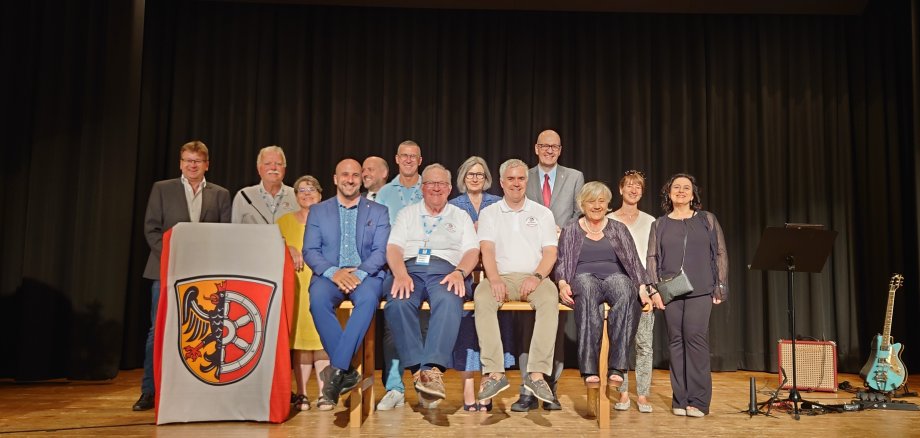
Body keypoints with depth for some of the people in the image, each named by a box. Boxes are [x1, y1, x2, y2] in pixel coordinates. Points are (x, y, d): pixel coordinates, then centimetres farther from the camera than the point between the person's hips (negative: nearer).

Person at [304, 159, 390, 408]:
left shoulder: (378, 212, 14)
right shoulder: (318, 211, 16)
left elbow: (381, 251, 3)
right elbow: (310, 251, 5)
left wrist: (359, 273, -16)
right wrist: (333, 272, -14)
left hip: (365, 275, 0)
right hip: (329, 275, 1)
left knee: (368, 298, -36)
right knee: (318, 299, -34)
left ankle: (336, 369, -32)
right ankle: (347, 372, -26)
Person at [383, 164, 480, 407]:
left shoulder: (461, 216, 25)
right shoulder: (407, 214, 26)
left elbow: (472, 251, 11)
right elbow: (393, 247, 11)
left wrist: (459, 272, -12)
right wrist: (401, 275, -11)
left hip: (445, 271, -1)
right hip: (410, 268, 1)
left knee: (449, 302, -38)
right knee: (398, 303, -35)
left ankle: (432, 368, -43)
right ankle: (417, 369, -32)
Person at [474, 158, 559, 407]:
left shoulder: (542, 213, 16)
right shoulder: (489, 213, 15)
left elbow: (550, 252, 5)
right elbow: (487, 249, 0)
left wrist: (537, 276, -15)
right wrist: (494, 279, -19)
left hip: (534, 277, 0)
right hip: (501, 277, 0)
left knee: (550, 298, -33)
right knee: (482, 298, -33)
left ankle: (537, 373, -34)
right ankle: (494, 373, -33)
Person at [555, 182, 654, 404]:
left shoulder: (618, 229, 22)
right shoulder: (571, 230, 20)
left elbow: (633, 260, 14)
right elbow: (562, 262, 11)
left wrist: (642, 287, -2)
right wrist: (563, 284, -10)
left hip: (615, 276, 1)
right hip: (584, 277, -1)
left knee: (625, 292, -38)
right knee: (587, 288, -41)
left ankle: (616, 368, -44)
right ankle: (589, 370, -49)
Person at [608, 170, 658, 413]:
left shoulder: (650, 221, 13)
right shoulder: (609, 220, 9)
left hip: (643, 287, 1)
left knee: (644, 343, -3)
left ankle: (642, 395, 4)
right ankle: (623, 393, 7)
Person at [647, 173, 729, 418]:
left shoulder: (707, 220, 10)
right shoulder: (659, 224, 12)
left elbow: (720, 254, 8)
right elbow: (653, 258, 9)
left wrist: (720, 287, 1)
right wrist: (654, 289, 0)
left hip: (700, 290, -1)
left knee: (695, 337, -11)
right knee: (676, 340, 1)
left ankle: (698, 400, -5)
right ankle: (680, 399, 7)